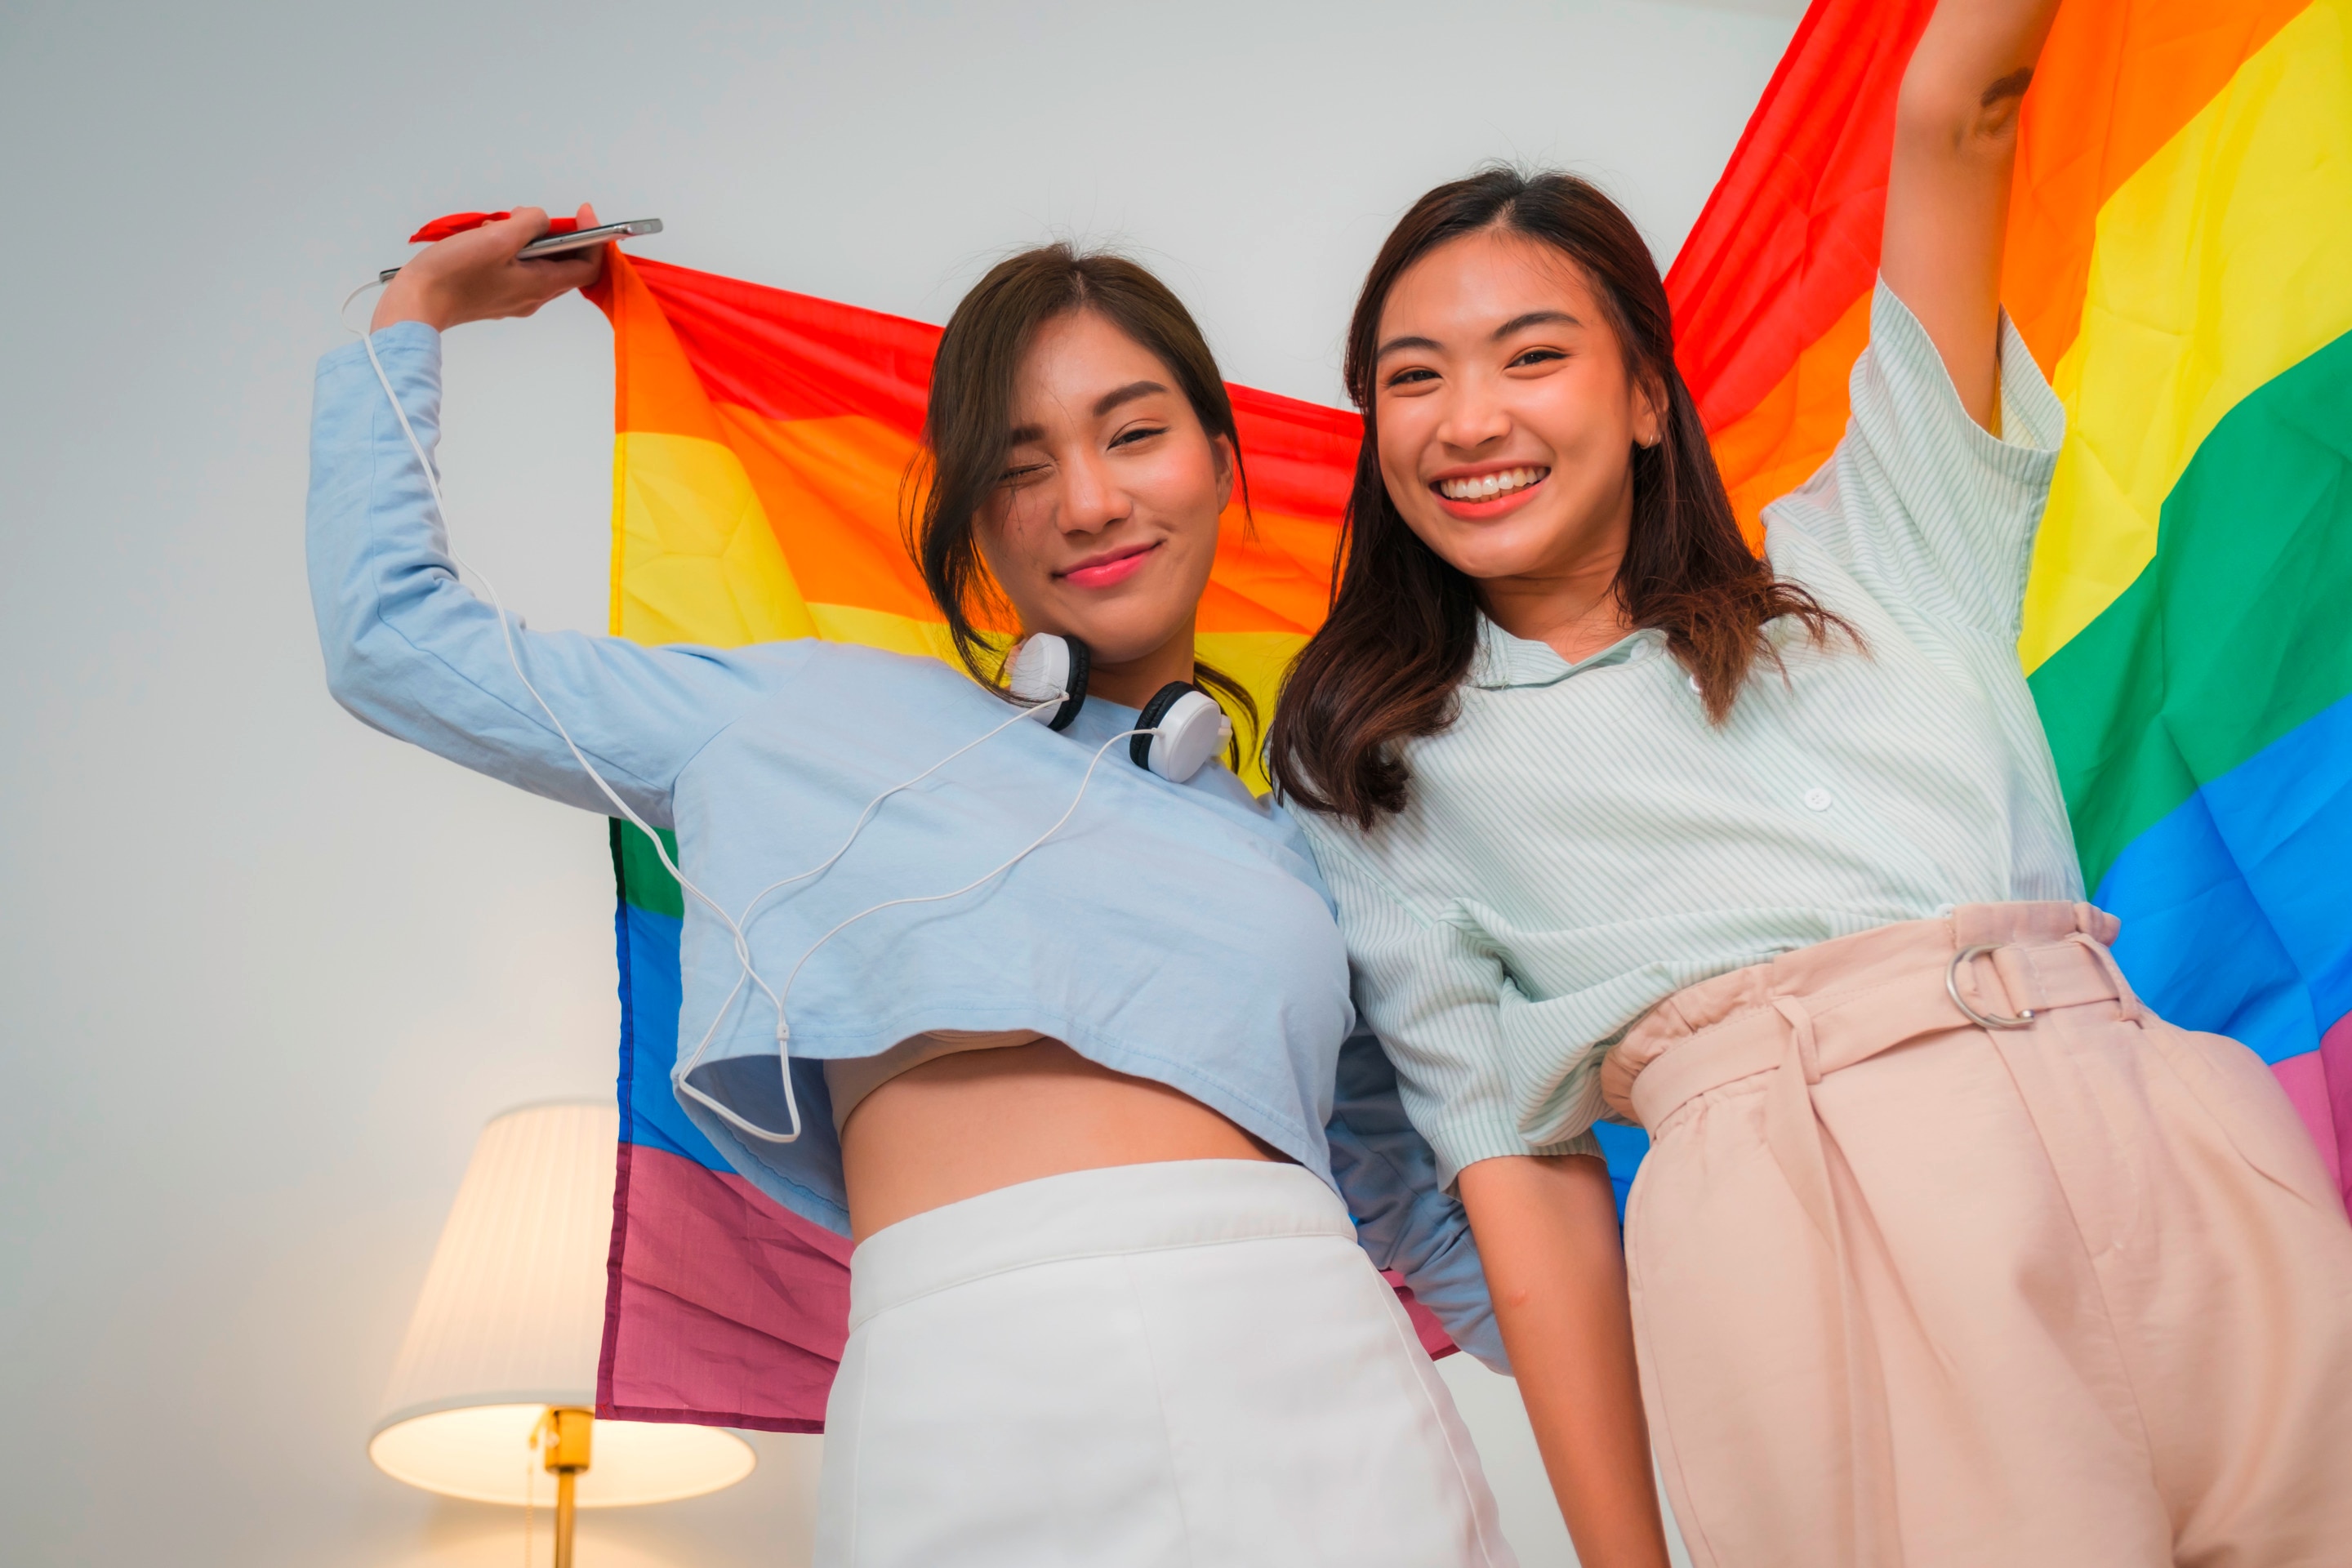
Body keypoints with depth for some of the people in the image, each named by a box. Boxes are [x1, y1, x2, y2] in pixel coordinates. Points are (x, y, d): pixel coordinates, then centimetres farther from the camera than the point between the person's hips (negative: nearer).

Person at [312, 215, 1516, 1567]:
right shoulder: (839, 722, 15)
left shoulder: (1298, 849, 19)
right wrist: (414, 313, 28)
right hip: (966, 1420, -1)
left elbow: (1425, 1213, 26)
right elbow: (399, 643, 20)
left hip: (1316, 1414, 2)